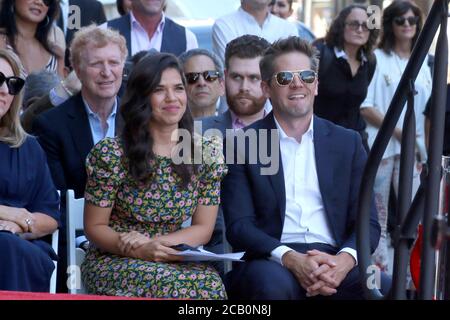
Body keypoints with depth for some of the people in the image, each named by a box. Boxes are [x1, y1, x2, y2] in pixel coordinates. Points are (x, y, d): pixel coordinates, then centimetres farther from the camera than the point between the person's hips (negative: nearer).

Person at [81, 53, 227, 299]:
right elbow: (95, 227, -3)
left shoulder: (207, 153, 1)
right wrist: (140, 250, -21)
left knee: (210, 284, -30)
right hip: (112, 261, -3)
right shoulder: (110, 154, -8)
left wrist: (151, 242, -15)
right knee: (172, 285, -34)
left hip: (174, 259, 3)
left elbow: (203, 229, 2)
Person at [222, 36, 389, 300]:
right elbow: (238, 225, -3)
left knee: (387, 288, -27)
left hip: (335, 262, 2)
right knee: (273, 283, -36)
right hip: (271, 262, -2)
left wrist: (344, 260, -14)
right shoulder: (242, 144, 6)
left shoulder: (347, 142, 14)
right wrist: (289, 258, -21)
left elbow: (368, 222, 8)